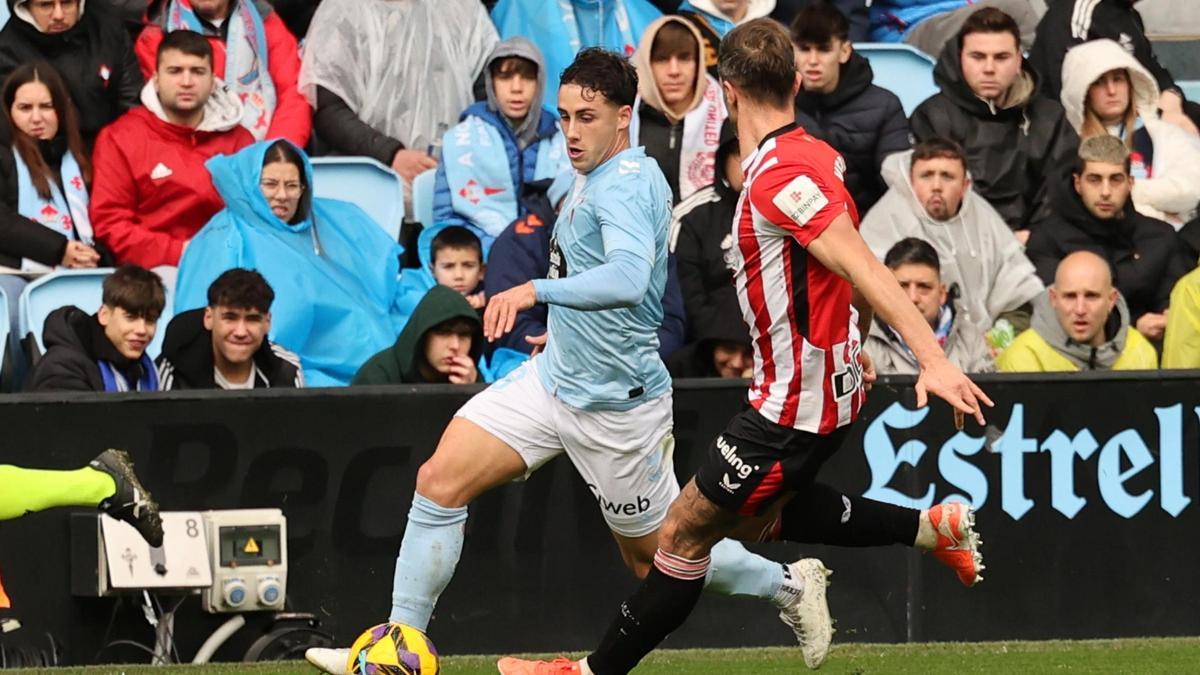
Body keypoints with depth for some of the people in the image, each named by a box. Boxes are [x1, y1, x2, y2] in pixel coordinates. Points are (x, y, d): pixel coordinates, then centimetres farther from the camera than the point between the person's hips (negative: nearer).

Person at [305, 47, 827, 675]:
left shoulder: (626, 186, -23)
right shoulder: (594, 177, 7)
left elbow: (629, 278, -41)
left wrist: (539, 290, -49)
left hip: (613, 402, -9)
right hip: (553, 378, 9)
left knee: (656, 556, 8)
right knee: (440, 481, -6)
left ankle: (788, 587, 31)